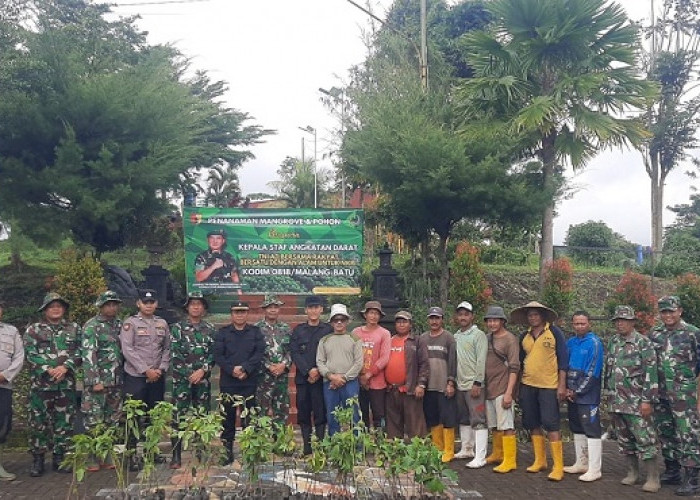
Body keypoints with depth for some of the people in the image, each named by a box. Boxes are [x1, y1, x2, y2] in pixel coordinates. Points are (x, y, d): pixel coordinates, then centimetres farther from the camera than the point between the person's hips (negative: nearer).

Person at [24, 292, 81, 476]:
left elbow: (79, 352, 2)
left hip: (66, 384, 2)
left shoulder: (74, 328, 10)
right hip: (40, 383, -1)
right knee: (38, 422, 2)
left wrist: (65, 367, -13)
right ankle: (38, 459, 13)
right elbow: (30, 354, -4)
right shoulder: (33, 329, 5)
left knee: (64, 421, 6)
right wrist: (49, 370, -14)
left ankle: (60, 457, 17)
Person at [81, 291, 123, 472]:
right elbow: (88, 355, -12)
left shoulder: (119, 325, 13)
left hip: (116, 382, 6)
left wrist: (123, 376, 12)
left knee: (112, 421, 10)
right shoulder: (91, 326, -6)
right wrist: (95, 381, -17)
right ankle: (93, 459, 6)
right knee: (94, 422, -2)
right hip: (97, 382, -6)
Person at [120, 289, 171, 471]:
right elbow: (127, 350, -12)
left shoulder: (162, 324, 9)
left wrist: (161, 369, -5)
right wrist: (146, 370, -15)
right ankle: (132, 454, 8)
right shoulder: (130, 323, -5)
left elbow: (167, 349, 10)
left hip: (157, 377, 5)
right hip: (135, 376, -4)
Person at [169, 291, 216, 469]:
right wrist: (190, 374, -11)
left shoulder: (210, 329, 7)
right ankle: (176, 456, 3)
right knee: (178, 417, -3)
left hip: (203, 379, 2)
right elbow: (175, 354, -5)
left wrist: (202, 370, -12)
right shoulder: (177, 327, 1)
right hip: (182, 379, -2)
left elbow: (213, 353, 2)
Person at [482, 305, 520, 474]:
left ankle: (510, 461, -2)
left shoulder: (510, 339, -7)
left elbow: (514, 368, -12)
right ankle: (497, 454, 26)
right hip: (488, 389, 7)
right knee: (494, 426, 15)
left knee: (506, 426, -6)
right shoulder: (487, 339, 13)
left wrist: (508, 392, -18)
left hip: (502, 390, -7)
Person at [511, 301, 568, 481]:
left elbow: (563, 359, -5)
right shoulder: (524, 336, 9)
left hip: (549, 386, -5)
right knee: (533, 424, 10)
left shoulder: (554, 332, -3)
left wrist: (562, 385, -9)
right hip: (528, 385, 5)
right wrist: (518, 388, 14)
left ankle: (558, 466, -1)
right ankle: (540, 460, 22)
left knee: (551, 424, -7)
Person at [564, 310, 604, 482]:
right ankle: (581, 463, 26)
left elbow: (593, 372, -15)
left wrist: (577, 391, -12)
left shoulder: (594, 343, -10)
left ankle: (594, 469, 2)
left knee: (592, 430, -3)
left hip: (588, 395, -7)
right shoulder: (570, 343, 8)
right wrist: (566, 389, 0)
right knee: (577, 429, 14)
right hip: (572, 394, 7)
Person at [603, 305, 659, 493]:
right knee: (624, 440, 12)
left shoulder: (643, 343, -9)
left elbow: (650, 373, -13)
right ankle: (632, 473, 23)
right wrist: (607, 394, 15)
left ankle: (653, 478, 5)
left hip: (636, 402, -6)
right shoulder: (613, 342, 11)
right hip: (616, 402, 6)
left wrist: (647, 400, -16)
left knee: (644, 439, -3)